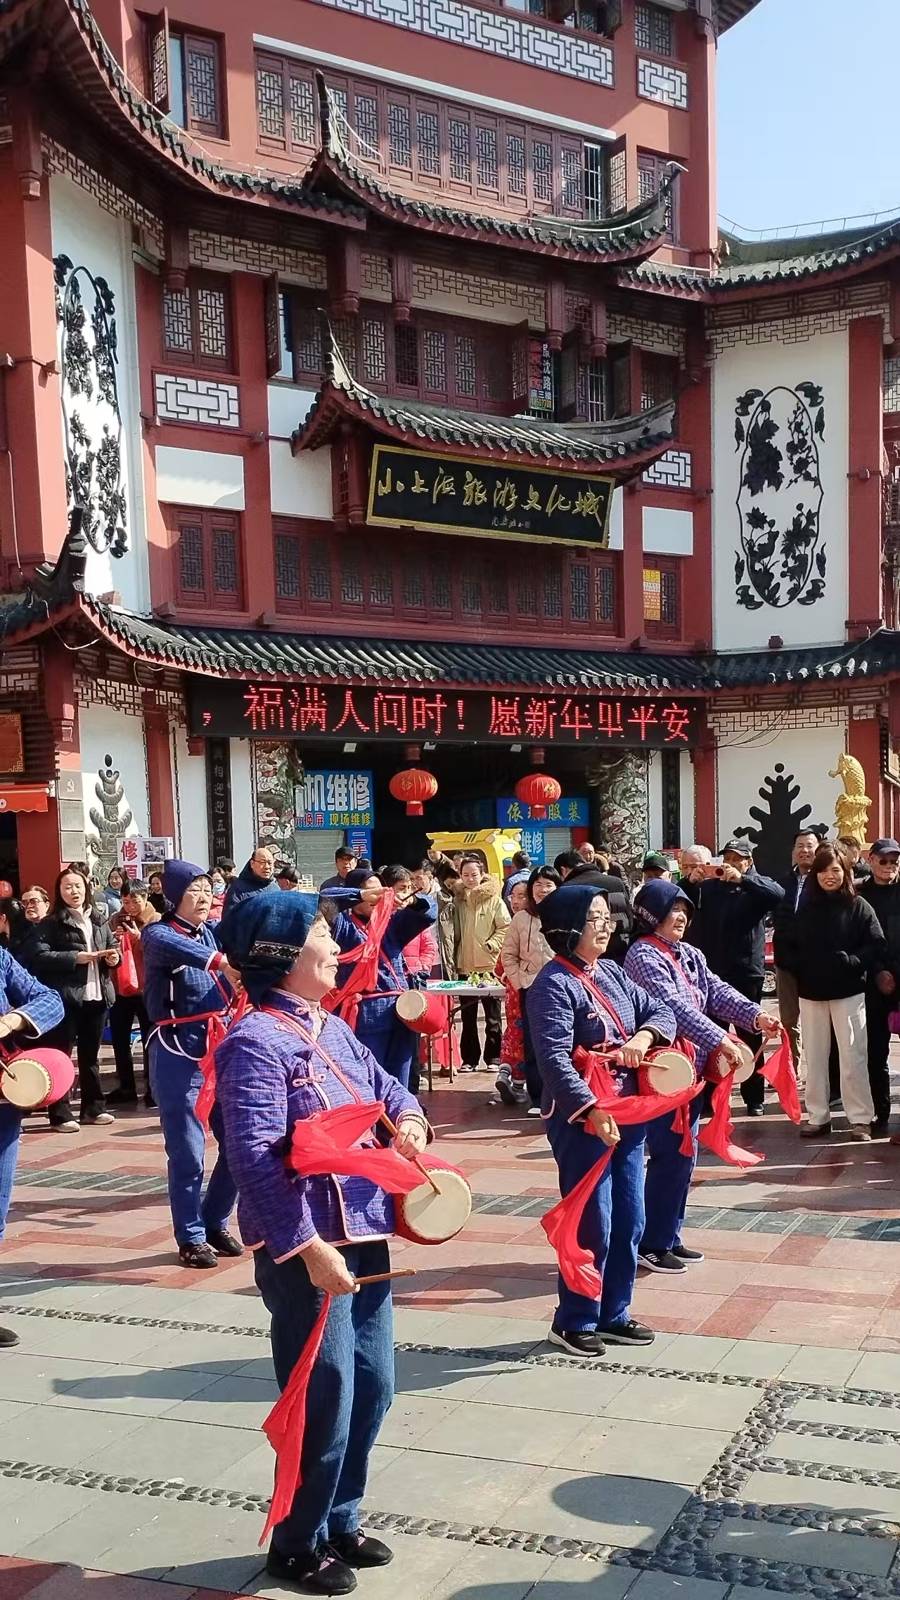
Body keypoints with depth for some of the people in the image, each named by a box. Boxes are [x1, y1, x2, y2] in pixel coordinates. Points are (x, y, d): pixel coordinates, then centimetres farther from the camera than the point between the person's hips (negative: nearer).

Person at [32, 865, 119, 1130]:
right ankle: (60, 1114, 3)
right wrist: (75, 958, -20)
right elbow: (40, 956, -14)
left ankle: (93, 1108, 22)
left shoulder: (99, 919, 13)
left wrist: (114, 956, -1)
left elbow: (113, 946, 22)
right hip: (65, 997, -5)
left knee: (90, 1054, 14)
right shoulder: (51, 923, -4)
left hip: (97, 995, 5)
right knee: (61, 1054, -1)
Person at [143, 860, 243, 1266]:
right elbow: (170, 945, -34)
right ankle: (191, 1239, 15)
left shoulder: (213, 933, 11)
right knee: (188, 1153, -1)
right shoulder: (158, 934, -8)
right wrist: (221, 962, -49)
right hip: (178, 1057, -6)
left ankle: (215, 1224, 28)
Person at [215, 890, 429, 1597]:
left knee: (373, 1387, 17)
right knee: (324, 1402, 4)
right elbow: (256, 1159, -24)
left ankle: (340, 1520, 37)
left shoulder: (333, 1028, 10)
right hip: (307, 1248, -9)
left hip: (364, 1234, 9)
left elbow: (387, 1088, 23)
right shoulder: (257, 1041, -18)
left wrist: (409, 1120, 0)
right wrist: (309, 1247, -26)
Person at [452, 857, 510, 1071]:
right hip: (465, 966, 3)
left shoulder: (494, 899, -4)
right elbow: (454, 931, 10)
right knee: (467, 1015, 9)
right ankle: (469, 1058, 16)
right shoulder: (457, 900, 6)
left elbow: (506, 927, -5)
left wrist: (491, 945, -14)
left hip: (489, 965, -3)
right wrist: (454, 959, 3)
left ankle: (493, 1057, 12)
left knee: (492, 1014, 5)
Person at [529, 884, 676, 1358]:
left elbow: (660, 1010, 10)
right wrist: (592, 1109, -34)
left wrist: (643, 1036, -12)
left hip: (627, 1114, 8)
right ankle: (573, 1322, 16)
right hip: (581, 1119, -8)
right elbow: (554, 1060, -24)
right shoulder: (554, 984, -15)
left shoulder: (612, 973, 10)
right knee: (593, 1225, -1)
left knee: (629, 1222, 14)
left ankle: (613, 1315, 28)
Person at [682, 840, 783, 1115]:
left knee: (750, 1038, 6)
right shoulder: (708, 886, 12)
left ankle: (754, 1098, 15)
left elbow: (779, 894, -19)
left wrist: (742, 880, -29)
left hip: (746, 974, -3)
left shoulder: (757, 886, 2)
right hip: (711, 973, 3)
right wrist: (689, 882, -18)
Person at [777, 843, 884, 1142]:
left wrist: (850, 962, -19)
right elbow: (787, 946, 11)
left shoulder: (858, 906, -3)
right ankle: (818, 1117, 16)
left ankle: (860, 1118, 6)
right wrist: (798, 966, -6)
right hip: (811, 993, 4)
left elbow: (877, 947, -8)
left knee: (852, 1056, -2)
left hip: (848, 993, -4)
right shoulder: (806, 907, 7)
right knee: (814, 1058, 8)